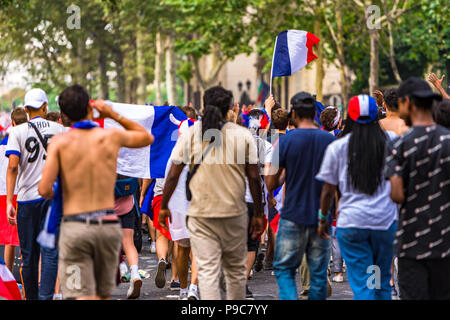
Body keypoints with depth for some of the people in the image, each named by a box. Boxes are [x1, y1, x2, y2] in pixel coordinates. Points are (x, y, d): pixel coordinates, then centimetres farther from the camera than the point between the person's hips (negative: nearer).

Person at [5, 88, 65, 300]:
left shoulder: (18, 132, -1)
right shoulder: (58, 129, 4)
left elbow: (13, 166, -10)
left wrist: (9, 201, -11)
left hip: (27, 197, 0)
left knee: (28, 254, 9)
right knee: (50, 252, -2)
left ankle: (30, 297, 16)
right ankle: (46, 297, -14)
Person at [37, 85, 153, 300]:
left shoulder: (60, 142, -3)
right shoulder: (111, 136, 2)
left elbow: (45, 189, -11)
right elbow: (147, 138, 22)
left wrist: (52, 195, 13)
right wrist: (114, 115, 18)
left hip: (74, 226, -2)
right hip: (108, 225, 2)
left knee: (82, 296, -5)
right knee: (102, 295, 18)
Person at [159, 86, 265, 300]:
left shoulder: (191, 134, -1)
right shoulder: (243, 135, 0)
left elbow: (173, 174, -1)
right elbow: (254, 178, 1)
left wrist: (164, 206, 10)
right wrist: (258, 214, 8)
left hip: (201, 214, -1)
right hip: (235, 214, 1)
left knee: (207, 270, -3)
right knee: (235, 270, 16)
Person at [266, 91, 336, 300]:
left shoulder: (285, 141, -8)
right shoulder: (330, 141, 0)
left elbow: (271, 184, -4)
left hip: (293, 218, -2)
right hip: (322, 218, 2)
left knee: (284, 269, 7)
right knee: (319, 273, 9)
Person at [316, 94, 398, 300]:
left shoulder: (337, 147, -1)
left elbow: (328, 190, 4)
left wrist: (323, 219, 17)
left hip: (351, 222, -1)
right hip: (386, 221, 1)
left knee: (361, 284, -1)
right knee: (382, 283, 14)